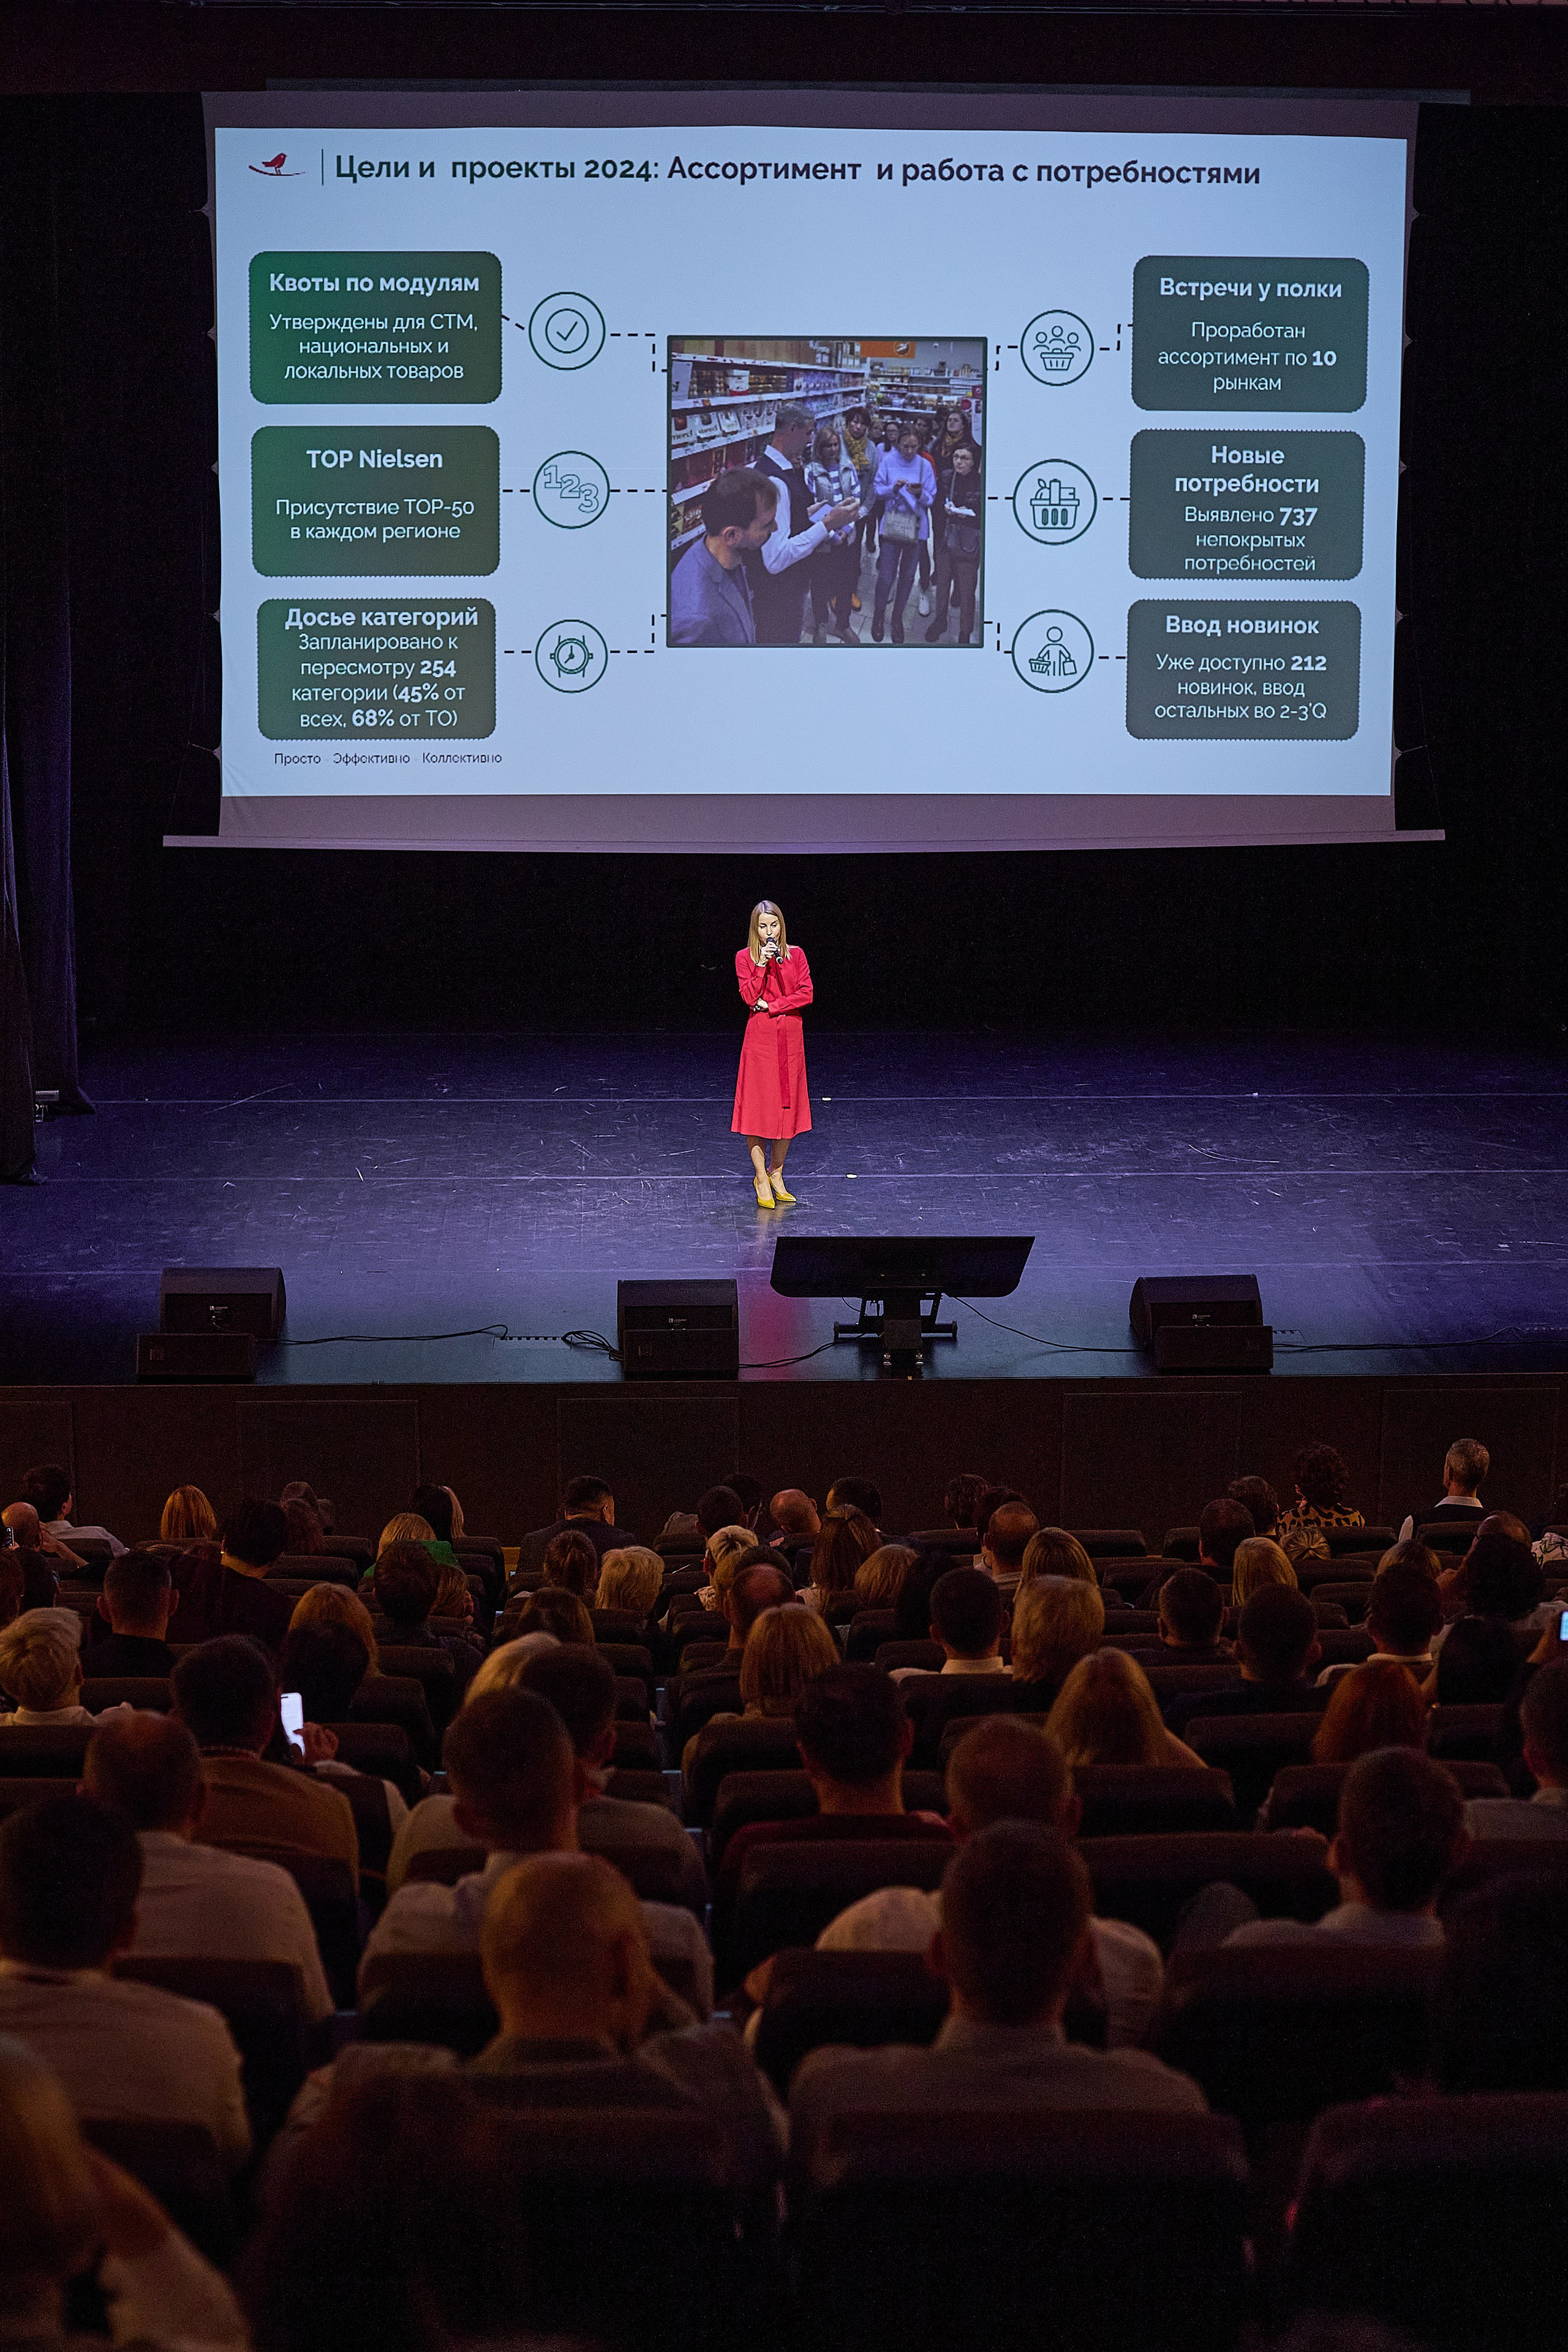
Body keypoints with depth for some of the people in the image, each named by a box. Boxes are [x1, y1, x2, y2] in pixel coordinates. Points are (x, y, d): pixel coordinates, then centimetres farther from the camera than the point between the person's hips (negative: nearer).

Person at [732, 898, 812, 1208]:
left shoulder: (795, 955, 5)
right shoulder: (745, 958, 0)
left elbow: (806, 994, -3)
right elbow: (749, 997, -11)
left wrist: (771, 1005, -10)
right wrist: (762, 964, -19)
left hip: (790, 1037, 2)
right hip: (760, 1038, -2)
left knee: (788, 1106, 6)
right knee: (758, 1106, -2)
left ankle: (776, 1173, 19)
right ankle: (761, 1179, 7)